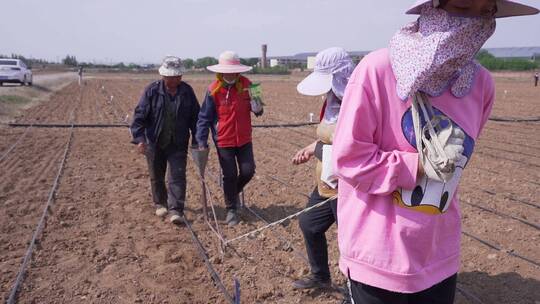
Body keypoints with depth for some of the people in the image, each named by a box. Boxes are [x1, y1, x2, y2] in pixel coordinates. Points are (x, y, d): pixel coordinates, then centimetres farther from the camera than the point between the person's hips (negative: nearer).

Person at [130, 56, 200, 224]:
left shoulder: (187, 91, -2)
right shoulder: (152, 90, -9)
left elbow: (195, 116, 4)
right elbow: (140, 115, -9)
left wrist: (196, 140, 0)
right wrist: (139, 138, -18)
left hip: (178, 144, 0)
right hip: (154, 142, 0)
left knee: (177, 176, -6)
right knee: (156, 176, 14)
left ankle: (176, 210, -2)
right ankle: (160, 204, 36)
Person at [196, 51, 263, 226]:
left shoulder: (246, 85, -5)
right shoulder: (214, 90, -13)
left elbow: (256, 108, 7)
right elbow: (204, 117, -8)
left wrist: (257, 108, -18)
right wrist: (202, 141, -12)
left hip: (244, 139, 3)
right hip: (224, 141, -3)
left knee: (248, 171, 4)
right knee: (230, 176, 4)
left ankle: (234, 191, 36)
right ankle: (231, 210, 23)